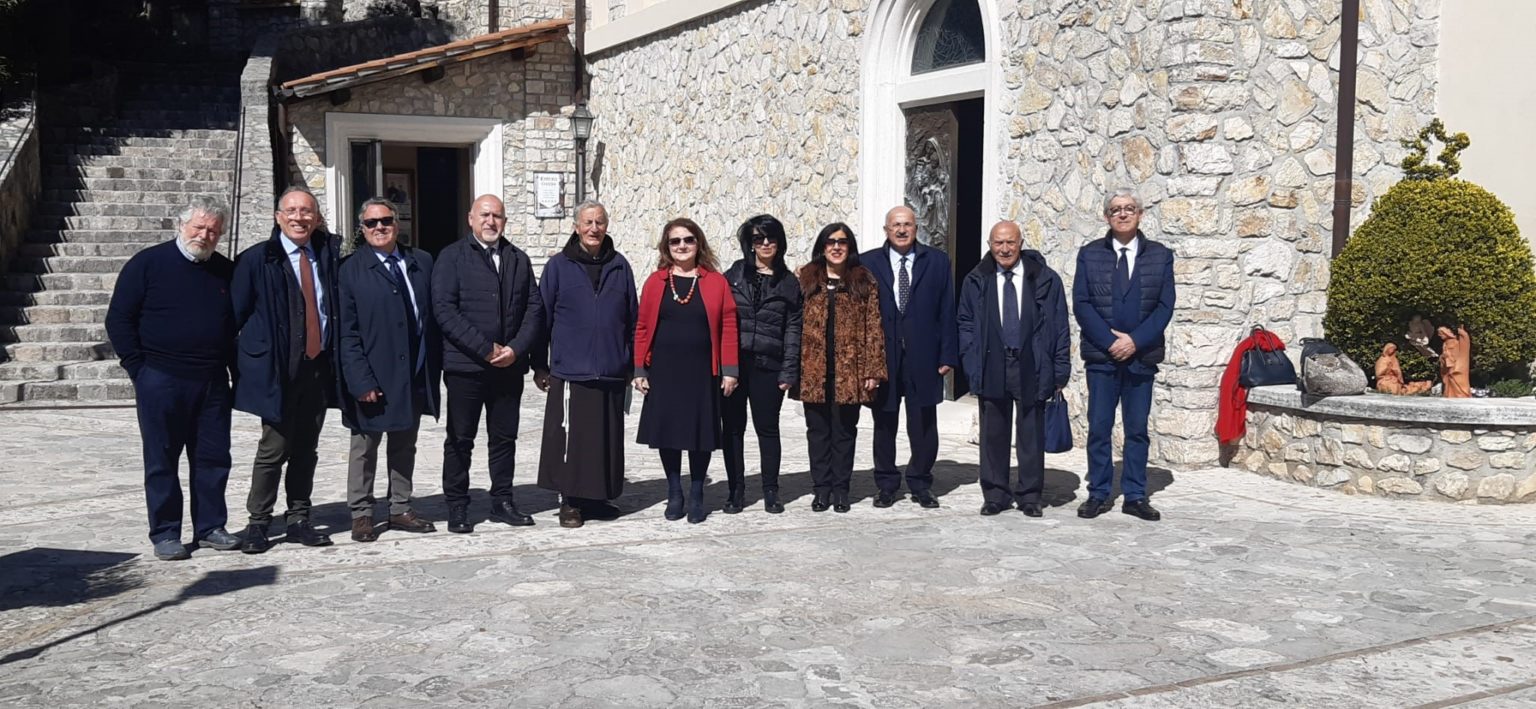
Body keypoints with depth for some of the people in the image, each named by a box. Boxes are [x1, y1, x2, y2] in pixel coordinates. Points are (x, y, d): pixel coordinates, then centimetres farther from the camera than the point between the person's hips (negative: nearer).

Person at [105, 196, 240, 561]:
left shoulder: (226, 270, 9)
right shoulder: (148, 263, -4)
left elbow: (237, 322, 19)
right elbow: (119, 319, -3)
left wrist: (234, 365, 8)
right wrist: (139, 368, -7)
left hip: (213, 382, 4)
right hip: (161, 382, -4)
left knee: (213, 458, 8)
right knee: (162, 461, 3)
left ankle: (210, 527, 18)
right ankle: (165, 534, 11)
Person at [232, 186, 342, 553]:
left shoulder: (329, 252, 6)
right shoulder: (257, 259, -5)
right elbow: (235, 312, -3)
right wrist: (235, 361, -4)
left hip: (319, 366, 4)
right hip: (277, 368, -4)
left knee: (306, 449, 11)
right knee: (274, 448, -2)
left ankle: (299, 520, 21)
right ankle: (258, 524, 10)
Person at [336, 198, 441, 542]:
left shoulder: (422, 262, 6)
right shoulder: (352, 270, -5)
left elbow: (433, 317, 8)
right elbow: (348, 332, -9)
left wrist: (434, 368, 3)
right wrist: (361, 381, -16)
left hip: (416, 375, 4)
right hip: (374, 378, -4)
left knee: (405, 446, 14)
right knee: (364, 448, 7)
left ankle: (400, 510, 25)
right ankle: (361, 514, 17)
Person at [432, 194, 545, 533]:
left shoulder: (519, 259, 12)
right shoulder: (452, 257, -1)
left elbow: (534, 308, 7)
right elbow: (444, 310, -11)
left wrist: (515, 349, -8)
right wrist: (486, 349, -16)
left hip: (510, 365, 4)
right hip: (465, 365, -4)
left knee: (505, 437, 11)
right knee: (460, 439, 4)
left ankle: (503, 501, 22)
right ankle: (457, 508, 12)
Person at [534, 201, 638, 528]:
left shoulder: (620, 266, 8)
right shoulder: (559, 266, 2)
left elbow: (632, 318, 12)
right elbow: (542, 317, 3)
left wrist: (631, 363, 10)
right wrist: (540, 366, 1)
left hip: (611, 374, 3)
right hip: (569, 372, -3)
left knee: (607, 440, 8)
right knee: (569, 439, -2)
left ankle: (598, 497, 21)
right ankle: (570, 502, 10)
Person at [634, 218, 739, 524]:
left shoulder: (716, 281, 1)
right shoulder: (655, 282, 4)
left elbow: (728, 326, -1)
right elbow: (642, 328, 4)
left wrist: (729, 369, -6)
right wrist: (639, 370, -1)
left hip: (702, 372, -1)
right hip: (663, 372, 1)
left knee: (701, 432, 4)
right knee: (667, 430, 7)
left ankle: (697, 495, 18)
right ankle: (674, 493, 21)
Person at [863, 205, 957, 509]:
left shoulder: (937, 261, 5)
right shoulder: (868, 263, 4)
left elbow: (947, 311, 3)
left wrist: (948, 355, -2)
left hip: (923, 359, 0)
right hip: (881, 357, 0)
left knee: (924, 425, 5)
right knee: (884, 425, 8)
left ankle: (920, 484, 19)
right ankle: (887, 485, 19)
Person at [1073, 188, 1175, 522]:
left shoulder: (1160, 256, 7)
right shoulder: (1089, 254, 5)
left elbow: (1165, 306, 0)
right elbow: (1081, 304, -1)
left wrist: (1135, 340, -12)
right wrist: (1110, 341, -12)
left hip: (1142, 356, 0)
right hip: (1100, 356, 0)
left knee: (1137, 429, 6)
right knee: (1099, 428, 2)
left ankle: (1135, 496, 12)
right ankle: (1098, 494, 10)